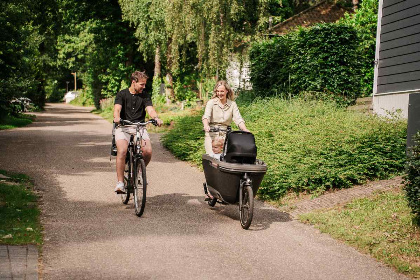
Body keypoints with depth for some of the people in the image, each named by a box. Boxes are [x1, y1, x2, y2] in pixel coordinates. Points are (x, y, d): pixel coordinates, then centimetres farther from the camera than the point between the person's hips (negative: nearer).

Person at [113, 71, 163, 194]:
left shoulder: (145, 95, 10)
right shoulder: (122, 94, 3)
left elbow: (150, 109, -4)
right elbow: (117, 108, -12)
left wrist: (156, 118, -27)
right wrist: (116, 118, -36)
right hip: (123, 127, -2)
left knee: (148, 151, -20)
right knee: (122, 151, -27)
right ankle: (120, 183, -20)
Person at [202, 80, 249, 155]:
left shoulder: (232, 104, 8)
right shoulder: (211, 102, 2)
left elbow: (238, 119, -3)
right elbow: (206, 116, -14)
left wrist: (245, 130, -22)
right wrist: (206, 125, -37)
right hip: (212, 135, -2)